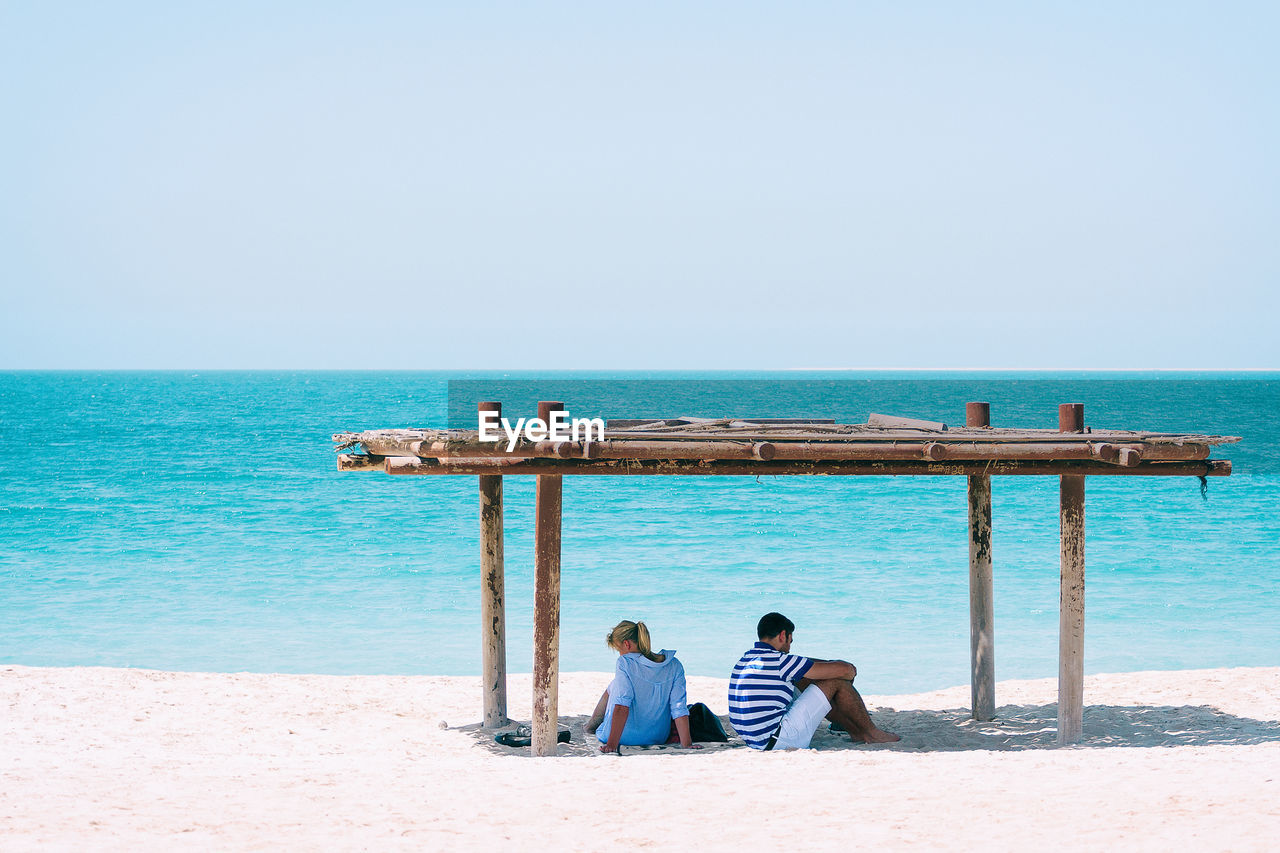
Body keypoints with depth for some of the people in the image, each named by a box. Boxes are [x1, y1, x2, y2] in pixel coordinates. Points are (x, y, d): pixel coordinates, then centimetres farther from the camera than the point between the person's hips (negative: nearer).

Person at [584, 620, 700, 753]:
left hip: (626, 737, -4)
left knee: (612, 689, 26)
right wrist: (686, 745, -8)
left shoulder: (625, 663, -21)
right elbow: (679, 709, -11)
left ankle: (592, 724, 50)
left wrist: (612, 745, -26)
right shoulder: (674, 666, -9)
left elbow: (621, 707, -26)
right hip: (658, 738, 4)